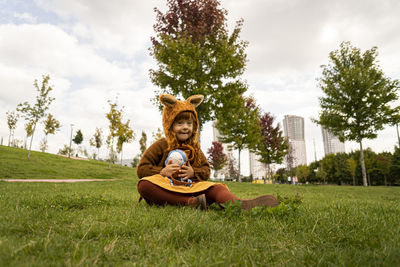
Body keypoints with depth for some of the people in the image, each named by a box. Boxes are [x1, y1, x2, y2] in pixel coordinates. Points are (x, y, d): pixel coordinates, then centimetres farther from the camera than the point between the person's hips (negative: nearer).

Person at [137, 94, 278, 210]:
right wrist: (162, 172, -16)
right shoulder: (161, 145, 5)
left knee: (216, 188, -22)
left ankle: (239, 205, -55)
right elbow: (142, 169, 2)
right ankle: (189, 203, -40)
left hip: (190, 188, 3)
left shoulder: (194, 147, 18)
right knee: (144, 185, -34)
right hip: (164, 189, -3)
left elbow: (206, 170, 16)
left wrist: (193, 173, -6)